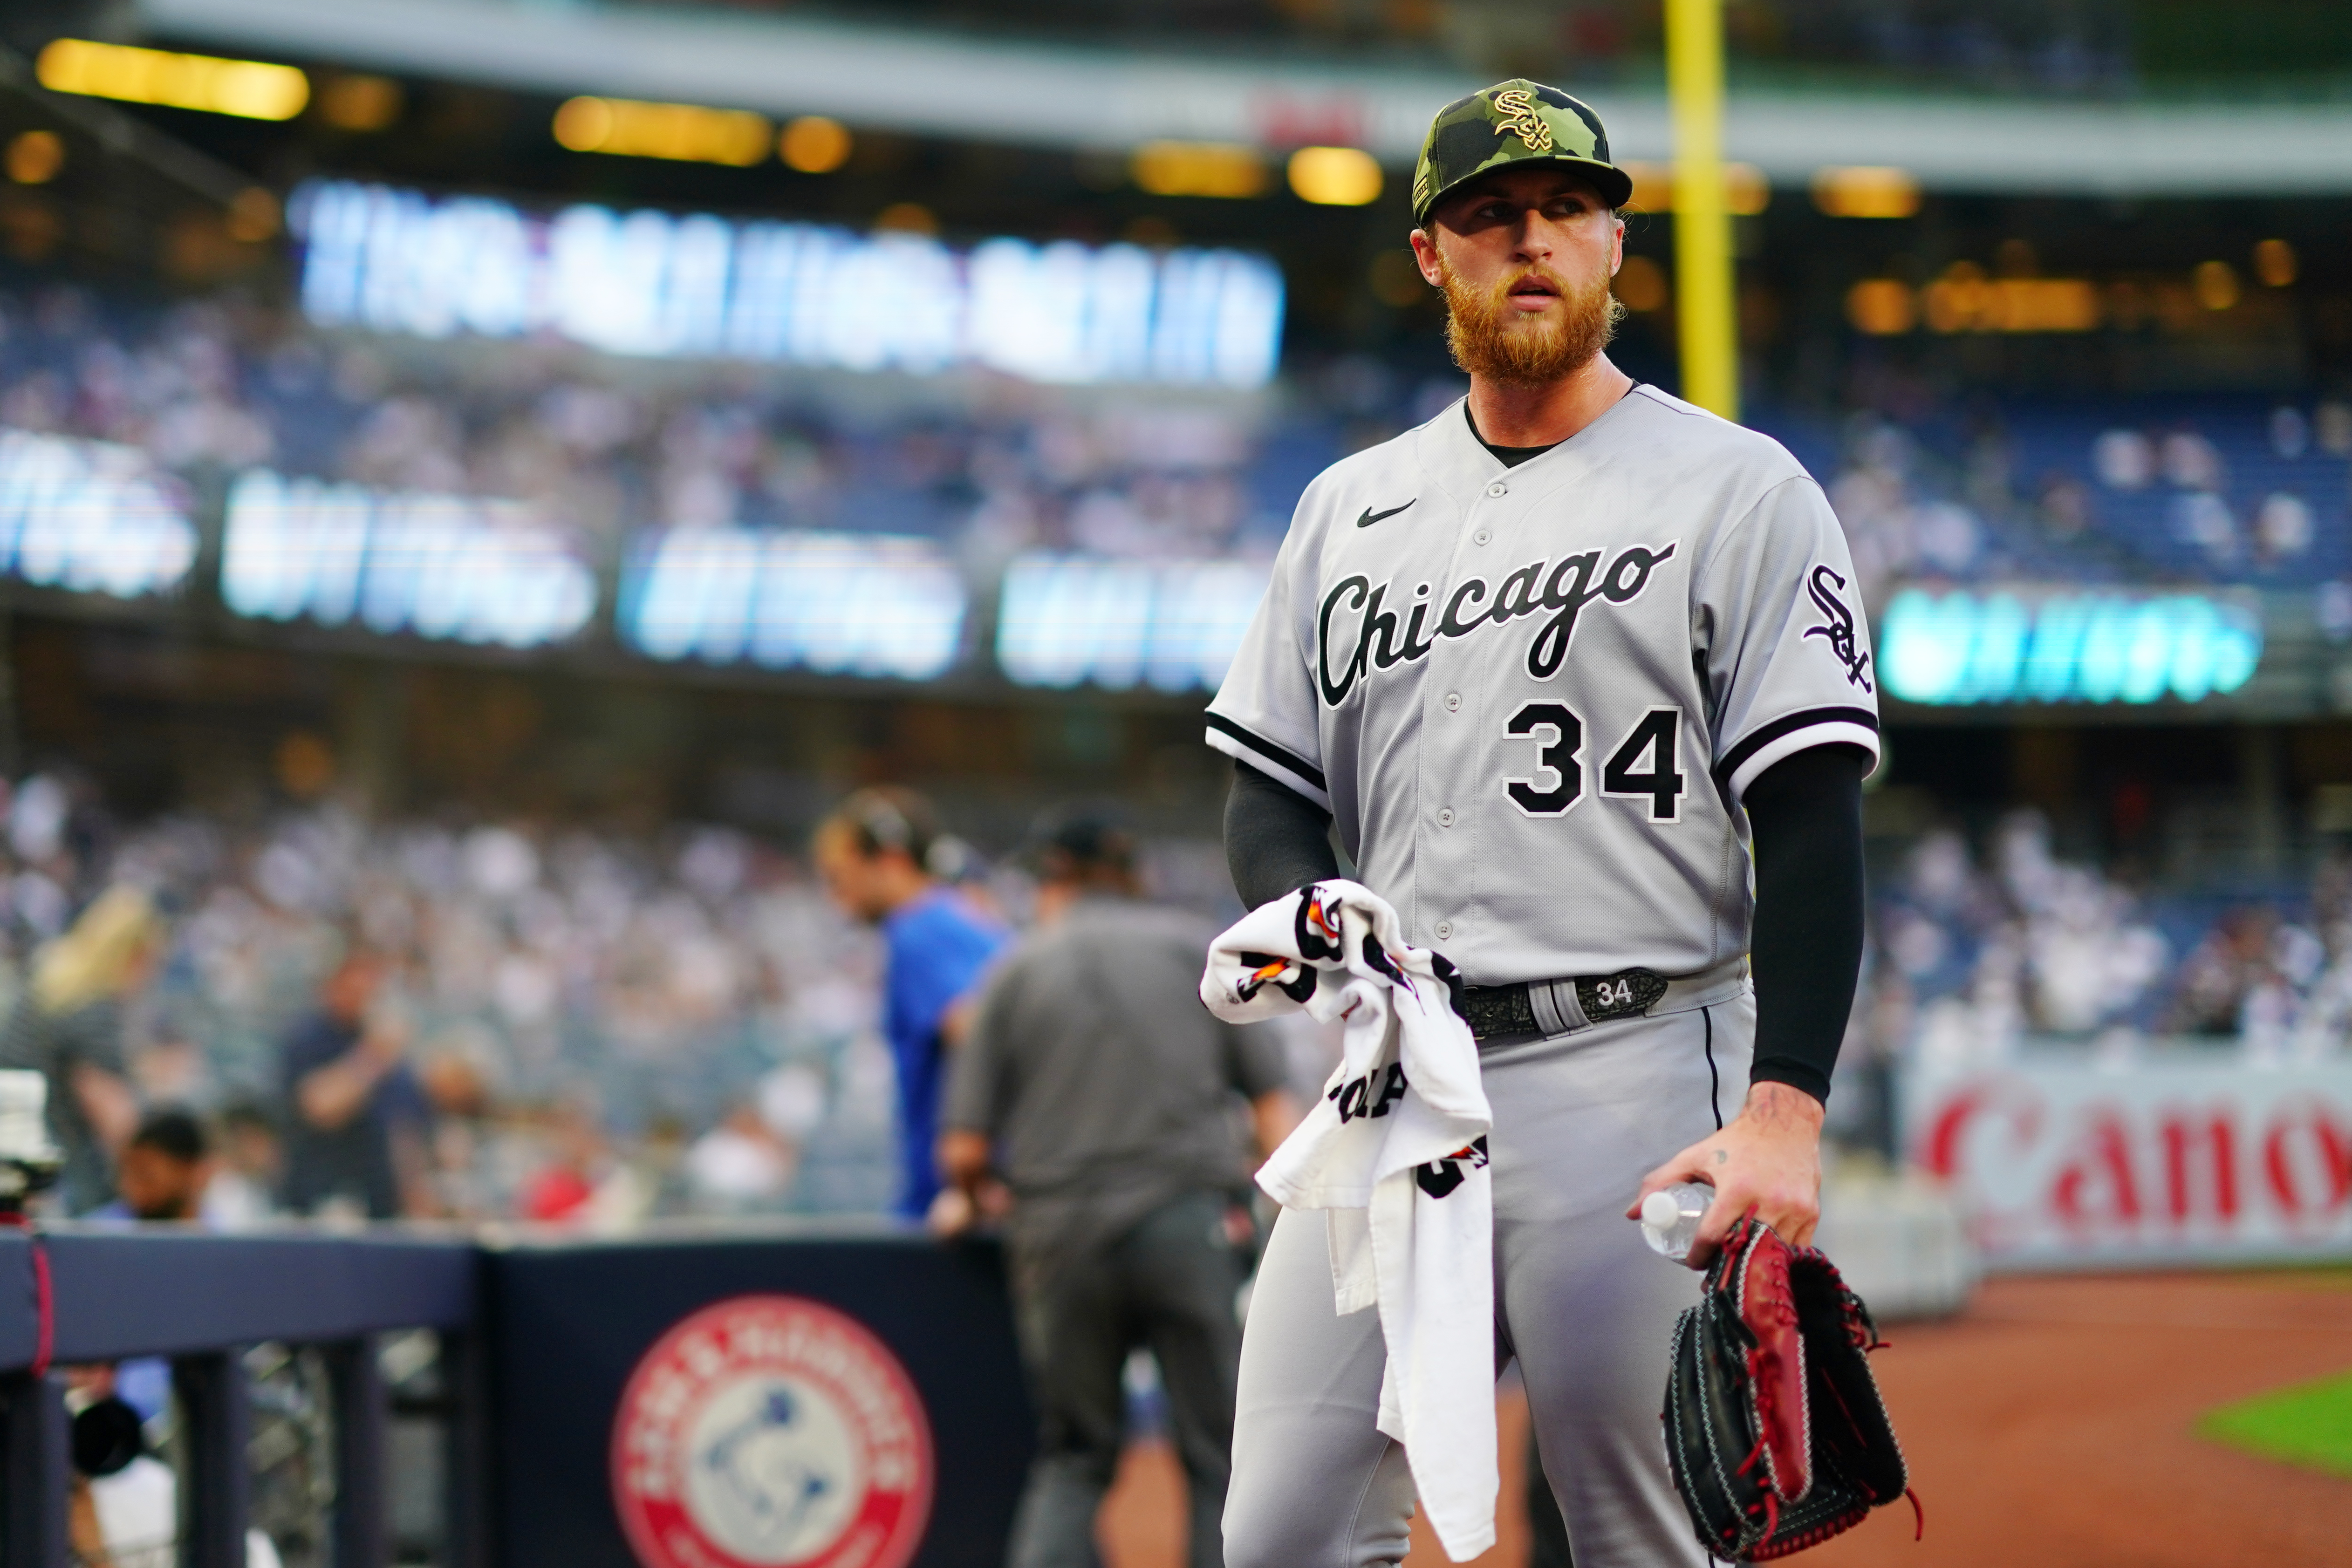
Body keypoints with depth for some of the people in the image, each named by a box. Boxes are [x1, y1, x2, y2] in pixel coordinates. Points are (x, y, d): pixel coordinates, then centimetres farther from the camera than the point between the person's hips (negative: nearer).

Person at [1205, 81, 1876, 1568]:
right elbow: (1270, 790, 20)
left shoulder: (1738, 489, 1)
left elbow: (1812, 827, -6)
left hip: (1633, 1074, -5)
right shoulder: (1350, 505, 17)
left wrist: (1784, 1112, -18)